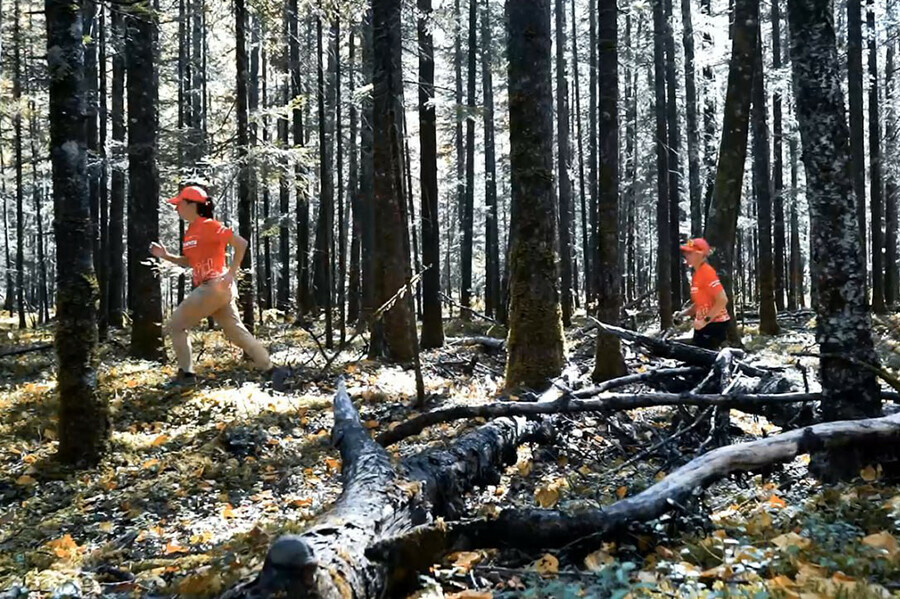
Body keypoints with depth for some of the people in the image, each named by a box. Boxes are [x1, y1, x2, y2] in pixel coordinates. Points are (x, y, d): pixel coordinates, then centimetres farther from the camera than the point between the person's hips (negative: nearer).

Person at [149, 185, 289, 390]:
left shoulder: (209, 226, -11)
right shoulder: (189, 232, 16)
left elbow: (241, 243, -15)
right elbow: (190, 262, 26)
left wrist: (231, 274, -16)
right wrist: (166, 256, 13)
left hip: (215, 287, -9)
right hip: (209, 289, 9)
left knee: (175, 326, 0)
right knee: (237, 333, 8)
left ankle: (186, 375, 5)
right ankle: (272, 370, 7)